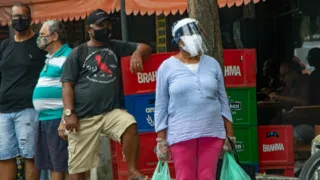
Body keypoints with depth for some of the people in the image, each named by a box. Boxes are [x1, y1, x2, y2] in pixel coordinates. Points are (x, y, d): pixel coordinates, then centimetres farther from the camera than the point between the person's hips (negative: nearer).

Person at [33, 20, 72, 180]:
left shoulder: (67, 57, -11)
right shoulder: (50, 58, 18)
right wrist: (42, 116, 19)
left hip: (57, 118, -9)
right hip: (44, 118, 9)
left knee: (60, 165, -6)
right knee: (51, 165, 11)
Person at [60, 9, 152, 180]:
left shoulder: (116, 47, 13)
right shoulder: (77, 53, 4)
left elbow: (145, 48, 11)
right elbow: (67, 84, 0)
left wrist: (137, 53, -13)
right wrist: (69, 113, -11)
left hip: (111, 112, 2)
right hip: (84, 117, -2)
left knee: (130, 125, -30)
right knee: (77, 165, 1)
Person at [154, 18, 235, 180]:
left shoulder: (212, 64, 8)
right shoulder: (167, 67, 0)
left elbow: (223, 101, 11)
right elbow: (161, 107, 1)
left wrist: (230, 135, 8)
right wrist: (161, 140, -3)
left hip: (212, 133, 3)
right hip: (181, 135, -2)